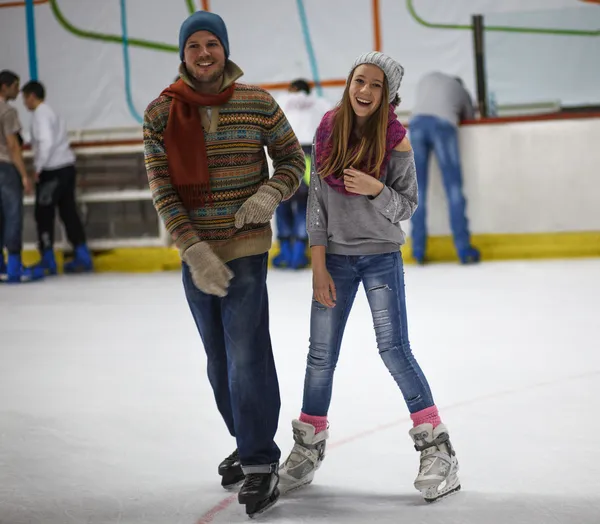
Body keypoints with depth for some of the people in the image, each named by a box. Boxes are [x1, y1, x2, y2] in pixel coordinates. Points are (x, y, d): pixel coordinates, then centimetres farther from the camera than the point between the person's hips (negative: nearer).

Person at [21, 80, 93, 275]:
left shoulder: (40, 115, -10)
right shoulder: (50, 112, 19)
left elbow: (46, 142, -22)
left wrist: (38, 168, -15)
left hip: (52, 171, -9)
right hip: (67, 167, 9)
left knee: (44, 214, -1)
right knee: (68, 212, 10)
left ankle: (48, 262, 0)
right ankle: (82, 257, 9)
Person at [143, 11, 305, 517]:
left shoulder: (258, 103, -4)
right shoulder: (161, 113, -3)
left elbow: (292, 159, 6)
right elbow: (162, 189, -6)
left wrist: (269, 194, -16)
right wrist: (193, 249, -16)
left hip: (245, 246, -3)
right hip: (194, 252, 3)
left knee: (246, 356, -9)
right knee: (219, 360, 14)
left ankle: (261, 464, 1)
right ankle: (249, 445, 32)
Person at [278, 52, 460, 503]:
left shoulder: (395, 139, -9)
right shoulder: (330, 129, -2)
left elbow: (408, 207, -4)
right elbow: (317, 199, 0)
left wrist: (375, 189, -24)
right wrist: (319, 266, -3)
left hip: (381, 257, -3)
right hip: (335, 258, 3)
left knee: (394, 349, -8)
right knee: (321, 355, 9)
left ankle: (438, 449, 1)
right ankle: (308, 448, 25)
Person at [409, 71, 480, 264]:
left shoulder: (428, 78, 35)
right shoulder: (462, 91, 30)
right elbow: (470, 118, 30)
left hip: (417, 121, 2)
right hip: (443, 124, -2)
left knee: (418, 191, 3)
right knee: (454, 189, -1)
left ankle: (418, 250, 0)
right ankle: (464, 249, -5)